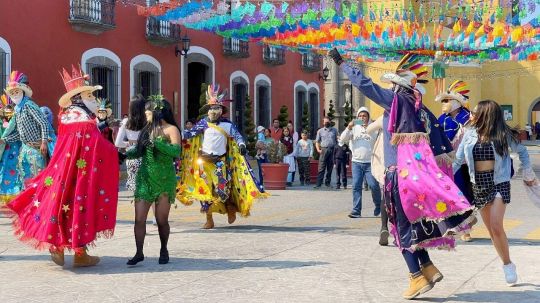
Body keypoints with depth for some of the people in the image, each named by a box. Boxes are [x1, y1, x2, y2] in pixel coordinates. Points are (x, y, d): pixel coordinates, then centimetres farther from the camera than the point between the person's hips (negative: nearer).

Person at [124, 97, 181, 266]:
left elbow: (176, 152, -17)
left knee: (161, 220, 1)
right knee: (139, 219, -4)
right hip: (144, 177, 4)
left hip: (164, 180, -4)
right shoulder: (147, 129, 14)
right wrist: (123, 154, 3)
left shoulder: (171, 129, -3)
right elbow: (138, 151, 18)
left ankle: (164, 250, 22)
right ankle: (139, 253, 4)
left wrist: (155, 142, -23)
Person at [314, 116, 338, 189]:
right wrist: (318, 149, -7)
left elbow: (337, 141, 13)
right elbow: (317, 141, 9)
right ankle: (318, 184, -12)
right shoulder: (320, 131, 11)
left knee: (330, 168, 6)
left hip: (332, 150, 2)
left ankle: (327, 182, 16)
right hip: (324, 150, -2)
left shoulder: (334, 130, 13)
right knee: (321, 168, -8)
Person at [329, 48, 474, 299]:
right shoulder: (422, 109, 13)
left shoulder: (395, 99, -5)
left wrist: (341, 63, 6)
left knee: (403, 225, 0)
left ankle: (417, 277, 0)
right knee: (414, 222, 17)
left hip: (400, 171, -7)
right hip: (420, 170, 7)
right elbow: (441, 145, 13)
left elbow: (364, 84, -4)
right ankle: (428, 268, 17)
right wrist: (439, 173, 19)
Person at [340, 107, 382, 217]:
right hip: (356, 162, 2)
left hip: (370, 162, -2)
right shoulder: (354, 128, 11)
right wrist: (348, 128, -12)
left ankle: (378, 206, 19)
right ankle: (356, 211, -2)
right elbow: (343, 139, 1)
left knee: (374, 185, -6)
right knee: (356, 186, -4)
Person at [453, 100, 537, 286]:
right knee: (491, 230, 6)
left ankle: (507, 264, 1)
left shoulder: (503, 135, -7)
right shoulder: (470, 134, 1)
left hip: (499, 183, -4)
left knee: (496, 227, -16)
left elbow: (522, 151, 8)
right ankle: (507, 265, 20)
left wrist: (528, 174, 13)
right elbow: (458, 160, 5)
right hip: (478, 185, 4)